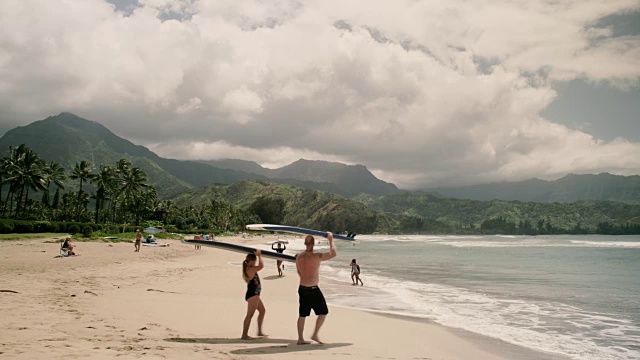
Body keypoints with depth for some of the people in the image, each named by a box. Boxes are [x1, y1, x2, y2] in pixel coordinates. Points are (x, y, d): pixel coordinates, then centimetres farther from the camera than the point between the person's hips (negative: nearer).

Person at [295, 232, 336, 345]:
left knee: (302, 315, 13)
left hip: (302, 288, 7)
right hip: (313, 289, -7)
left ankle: (300, 339, 17)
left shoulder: (298, 257, 3)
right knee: (323, 312, 8)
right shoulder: (316, 256, -18)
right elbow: (333, 254, -14)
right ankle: (315, 334, 6)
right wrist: (331, 240, -3)